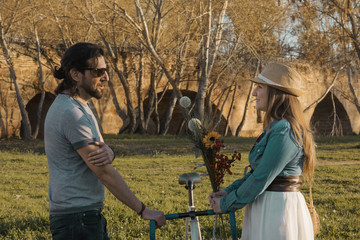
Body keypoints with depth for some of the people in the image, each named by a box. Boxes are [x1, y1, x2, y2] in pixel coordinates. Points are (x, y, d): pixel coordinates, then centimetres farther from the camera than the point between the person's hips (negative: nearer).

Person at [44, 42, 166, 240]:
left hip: (89, 216, 10)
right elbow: (105, 173, -19)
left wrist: (107, 153, -16)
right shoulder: (71, 113, -19)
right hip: (76, 218, -10)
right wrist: (143, 210, -14)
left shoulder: (79, 106, 14)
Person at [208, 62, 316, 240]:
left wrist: (226, 204, -10)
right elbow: (256, 171, 15)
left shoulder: (283, 132, -20)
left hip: (278, 212, -9)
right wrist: (228, 191, 5)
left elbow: (260, 180, -20)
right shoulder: (274, 127, 12)